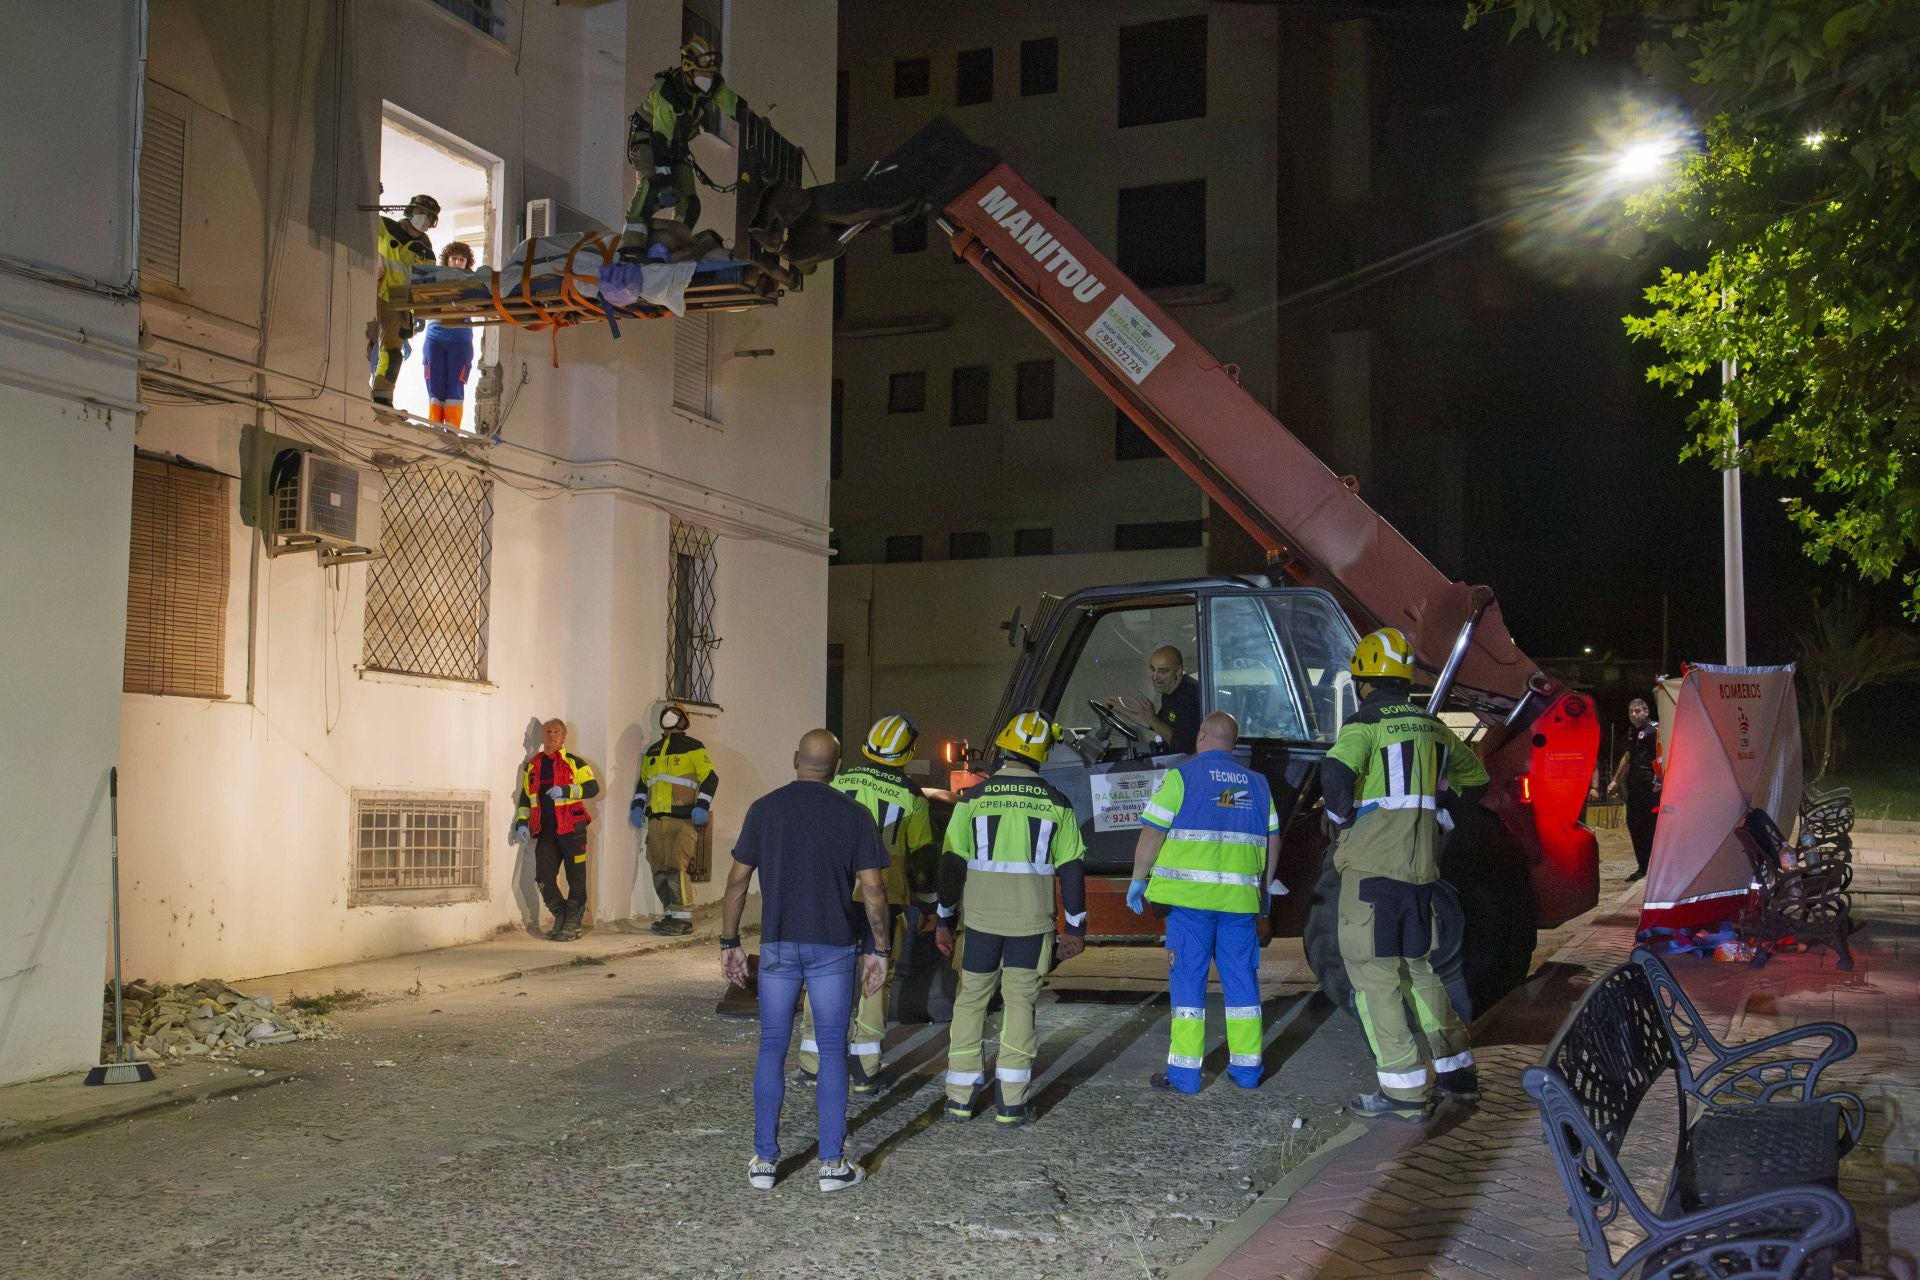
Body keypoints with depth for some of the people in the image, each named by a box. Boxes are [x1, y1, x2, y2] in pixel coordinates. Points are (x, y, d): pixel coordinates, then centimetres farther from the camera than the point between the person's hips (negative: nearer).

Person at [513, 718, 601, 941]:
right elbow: (525, 797, 23)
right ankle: (561, 917, 14)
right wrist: (521, 822, 12)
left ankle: (572, 924, 7)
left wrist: (566, 791, -18)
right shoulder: (532, 766, 16)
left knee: (576, 879, -1)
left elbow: (593, 788, -6)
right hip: (545, 831, 4)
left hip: (572, 829, -4)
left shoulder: (574, 763, 1)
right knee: (544, 877, -3)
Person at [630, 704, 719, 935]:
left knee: (676, 867, -13)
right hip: (655, 819, 7)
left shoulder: (693, 747, 1)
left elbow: (710, 777, -5)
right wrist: (637, 805, 16)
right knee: (659, 869, 4)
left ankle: (683, 918, -9)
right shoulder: (652, 751, 21)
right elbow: (643, 781, 29)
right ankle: (670, 915, 13)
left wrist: (702, 805, -15)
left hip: (683, 819, -7)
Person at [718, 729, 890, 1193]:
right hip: (834, 946, -1)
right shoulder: (853, 815, -4)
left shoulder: (764, 809, -1)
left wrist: (729, 942, 8)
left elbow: (737, 881, 0)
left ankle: (764, 1159, 11)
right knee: (832, 1050, 6)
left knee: (772, 1048, 9)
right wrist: (878, 950, 3)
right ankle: (832, 1163, 7)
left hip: (778, 944, 1)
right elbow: (873, 889, -5)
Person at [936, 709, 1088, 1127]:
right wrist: (1076, 927, 8)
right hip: (1032, 921, 0)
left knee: (971, 1001, 11)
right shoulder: (1056, 804, -1)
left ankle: (960, 1098, 12)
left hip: (980, 920, 0)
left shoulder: (973, 798, -3)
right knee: (1020, 1003, 5)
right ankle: (1011, 1104, 2)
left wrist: (944, 920, 6)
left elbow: (952, 862, -2)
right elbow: (1072, 869, 1)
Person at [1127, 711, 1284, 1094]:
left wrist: (1138, 880, 3)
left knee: (1188, 980, 0)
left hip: (1190, 894, -4)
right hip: (1240, 899, 4)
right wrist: (1265, 888, 25)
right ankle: (1246, 1067, 16)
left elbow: (1152, 832, -6)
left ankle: (1185, 1072, 1)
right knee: (1241, 981, 11)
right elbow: (1272, 841, 14)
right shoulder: (1257, 784, 13)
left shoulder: (1182, 776, -2)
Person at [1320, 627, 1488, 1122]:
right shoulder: (1430, 727, 13)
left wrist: (1342, 818, -8)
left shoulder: (1365, 723, -8)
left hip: (1371, 864, -7)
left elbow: (1335, 773, -26)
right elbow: (1473, 774, 29)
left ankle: (1404, 1091, -5)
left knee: (1374, 973, -3)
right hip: (1420, 865, 7)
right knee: (1416, 966, 20)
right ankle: (1458, 1074, 26)